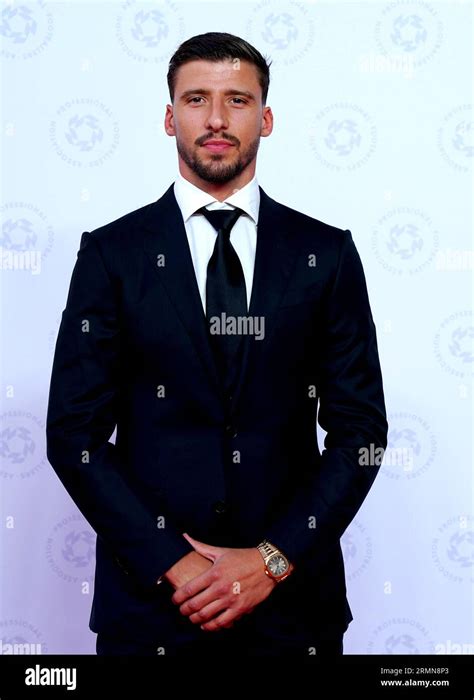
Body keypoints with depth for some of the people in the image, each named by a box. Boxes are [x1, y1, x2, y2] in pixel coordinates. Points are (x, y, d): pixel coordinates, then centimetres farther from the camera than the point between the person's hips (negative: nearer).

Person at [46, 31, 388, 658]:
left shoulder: (327, 253, 1)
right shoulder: (112, 253, -2)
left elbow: (361, 428, -1)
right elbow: (74, 433, -4)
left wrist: (274, 558, -10)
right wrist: (170, 565, -11)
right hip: (149, 591, 0)